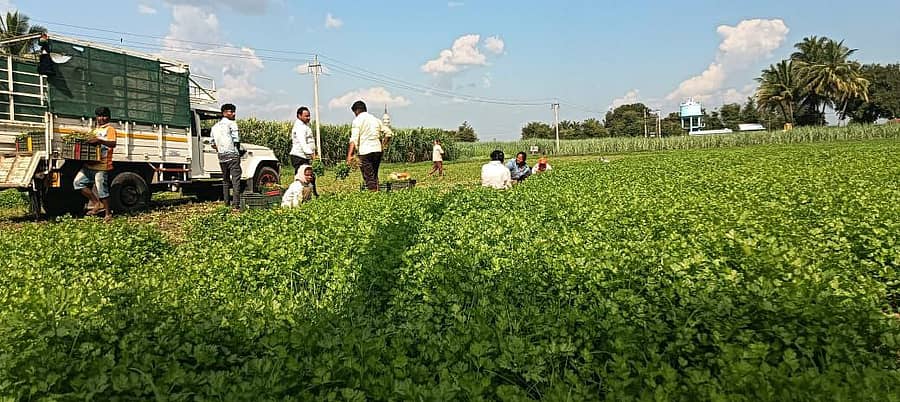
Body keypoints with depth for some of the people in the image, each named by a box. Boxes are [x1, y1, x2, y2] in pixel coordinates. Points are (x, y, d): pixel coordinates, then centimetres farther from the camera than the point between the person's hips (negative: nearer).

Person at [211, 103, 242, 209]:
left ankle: (227, 202, 18)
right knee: (235, 180, -7)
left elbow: (213, 145, 17)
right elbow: (236, 141, -11)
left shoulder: (215, 127, 17)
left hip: (221, 157, 7)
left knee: (225, 180, 15)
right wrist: (238, 152, 3)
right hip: (232, 156, -7)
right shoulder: (231, 124, -5)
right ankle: (236, 204, -13)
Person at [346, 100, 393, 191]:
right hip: (378, 149, 6)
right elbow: (389, 133, 14)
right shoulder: (375, 119, 15)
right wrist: (383, 146, 22)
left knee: (368, 176, -2)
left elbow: (354, 139, -14)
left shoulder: (357, 120, -3)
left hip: (365, 150, -6)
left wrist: (349, 155, -19)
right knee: (374, 175, 16)